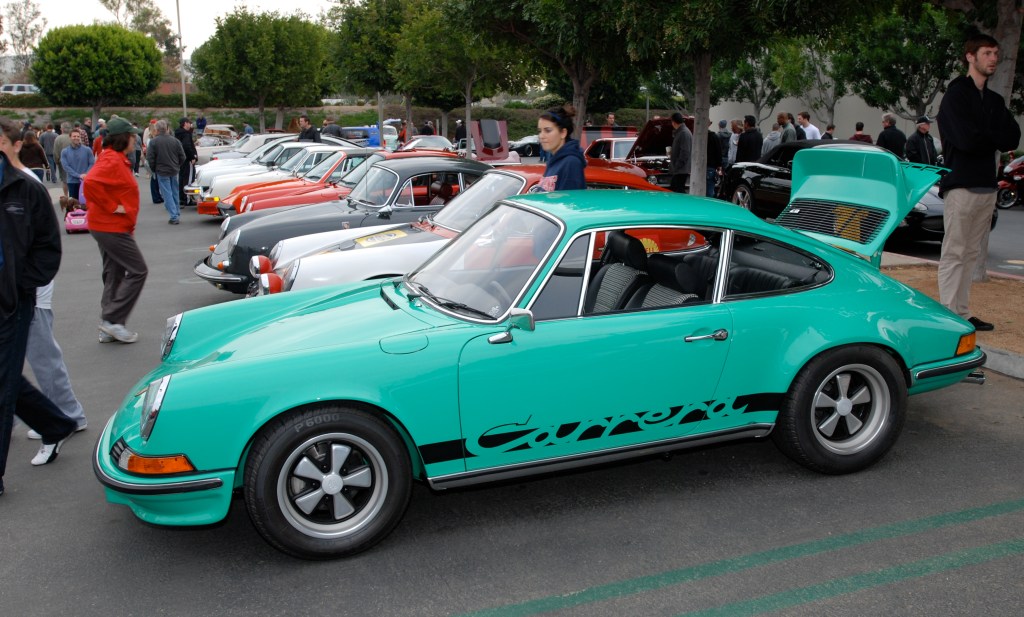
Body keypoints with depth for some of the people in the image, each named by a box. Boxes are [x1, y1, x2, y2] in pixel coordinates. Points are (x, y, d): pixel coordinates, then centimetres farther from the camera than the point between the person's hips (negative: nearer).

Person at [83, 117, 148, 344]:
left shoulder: (116, 159, 15)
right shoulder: (112, 161, -17)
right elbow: (90, 183, -32)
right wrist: (112, 207, -24)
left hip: (110, 227, 11)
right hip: (112, 228, -11)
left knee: (114, 275, 14)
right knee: (138, 271, -7)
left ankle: (109, 325, 19)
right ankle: (112, 320, -5)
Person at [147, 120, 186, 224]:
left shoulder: (153, 141, -12)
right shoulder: (175, 140, -1)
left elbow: (150, 158, -11)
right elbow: (182, 157, 2)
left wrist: (154, 169, 4)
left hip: (161, 171, -4)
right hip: (174, 171, 4)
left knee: (167, 194, -2)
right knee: (175, 193, 17)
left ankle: (174, 216, -8)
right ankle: (177, 213, 26)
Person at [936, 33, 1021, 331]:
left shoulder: (994, 101, 18)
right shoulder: (956, 94, -4)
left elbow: (1012, 139, 6)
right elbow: (967, 140, -17)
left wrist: (982, 135, -9)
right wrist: (994, 137, 0)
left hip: (987, 186, 7)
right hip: (961, 185, -7)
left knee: (971, 254, 8)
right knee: (954, 253, -6)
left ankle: (963, 312, 12)